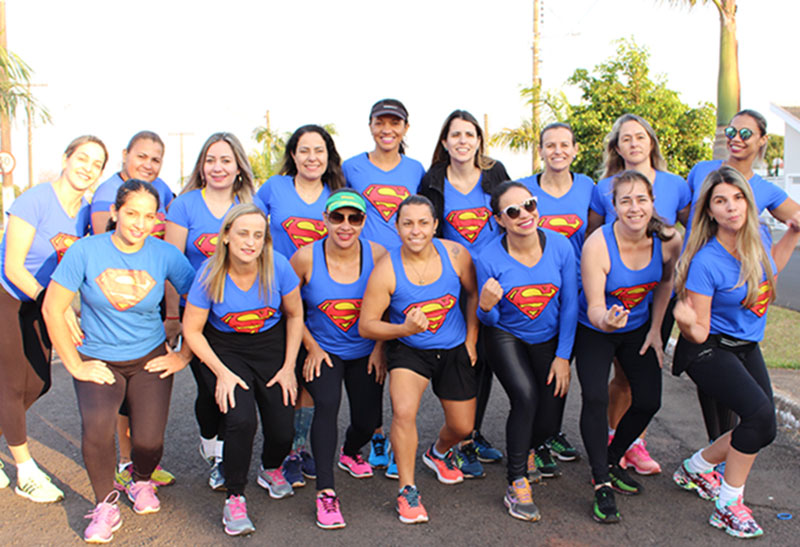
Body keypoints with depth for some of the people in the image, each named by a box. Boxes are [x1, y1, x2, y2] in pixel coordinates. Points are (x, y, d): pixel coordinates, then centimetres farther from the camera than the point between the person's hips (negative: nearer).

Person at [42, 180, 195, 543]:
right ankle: (105, 505, 0)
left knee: (149, 441, -12)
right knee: (96, 426, -26)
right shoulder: (86, 251, -11)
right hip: (97, 360, -1)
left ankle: (141, 481, 26)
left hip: (150, 360, 1)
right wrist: (74, 365, -7)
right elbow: (52, 309, -7)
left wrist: (184, 355, -1)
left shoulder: (165, 255, -8)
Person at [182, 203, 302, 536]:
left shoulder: (278, 267, -17)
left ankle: (271, 469, 33)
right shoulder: (209, 275, -19)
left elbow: (295, 315, -2)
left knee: (282, 431, -5)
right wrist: (222, 372, -14)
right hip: (226, 349, -1)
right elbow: (192, 330, -8)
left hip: (272, 346, 1)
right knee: (241, 421, -23)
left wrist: (289, 367, -4)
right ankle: (234, 498, 0)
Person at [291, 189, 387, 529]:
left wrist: (380, 347, -4)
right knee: (327, 403, -26)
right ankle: (325, 493, -19)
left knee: (368, 421, 3)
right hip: (321, 349, -2)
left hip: (364, 352, 2)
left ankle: (350, 453, 42)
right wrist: (311, 347, -5)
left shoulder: (377, 256, -11)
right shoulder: (306, 258, -14)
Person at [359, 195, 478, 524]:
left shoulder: (455, 254, -13)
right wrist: (405, 329, -31)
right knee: (404, 411, -27)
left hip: (454, 349, 3)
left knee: (463, 427, 11)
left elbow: (474, 293, 4)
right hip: (409, 349, -3)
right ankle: (407, 491, -7)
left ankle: (438, 452, 49)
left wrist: (471, 340, 1)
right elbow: (366, 326, -15)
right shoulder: (386, 269, -20)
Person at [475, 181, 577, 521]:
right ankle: (516, 484, -9)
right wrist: (486, 306, -33)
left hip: (550, 339, 2)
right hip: (507, 337, -2)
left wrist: (563, 356, -7)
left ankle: (524, 447, 36)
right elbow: (489, 320, -9)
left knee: (550, 422, -2)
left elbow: (570, 306, -6)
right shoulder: (489, 259, -19)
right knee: (526, 397, -27)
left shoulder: (560, 246, -15)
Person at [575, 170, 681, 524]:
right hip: (595, 330, -4)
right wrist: (607, 320, -50)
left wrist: (656, 329, 4)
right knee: (595, 398, -20)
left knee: (649, 401, 1)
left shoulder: (668, 241, -17)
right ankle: (602, 484, -6)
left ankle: (612, 460, 26)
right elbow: (594, 308, -27)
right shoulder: (597, 245, -29)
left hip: (638, 328, 4)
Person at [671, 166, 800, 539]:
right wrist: (686, 321, -42)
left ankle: (695, 468, 29)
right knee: (760, 413, -26)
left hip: (747, 347, 8)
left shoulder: (756, 237, -6)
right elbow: (697, 334, -20)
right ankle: (728, 504, -9)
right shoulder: (706, 262, -25)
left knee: (762, 430, 6)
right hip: (709, 351, -8)